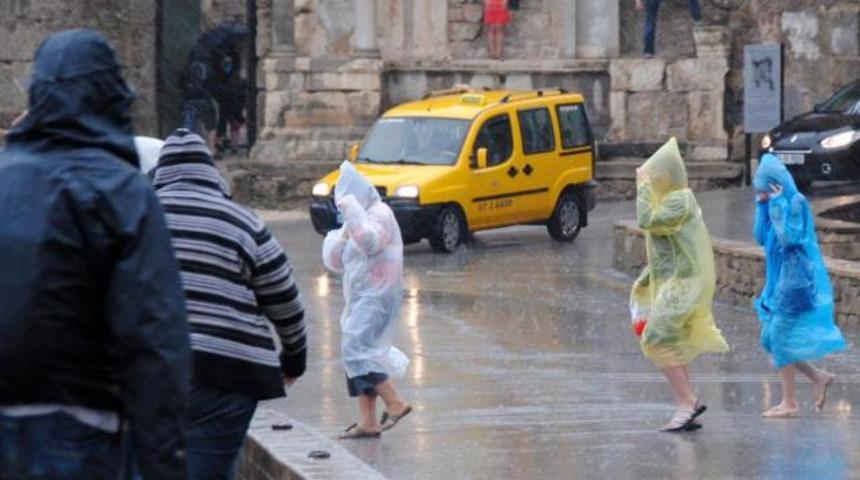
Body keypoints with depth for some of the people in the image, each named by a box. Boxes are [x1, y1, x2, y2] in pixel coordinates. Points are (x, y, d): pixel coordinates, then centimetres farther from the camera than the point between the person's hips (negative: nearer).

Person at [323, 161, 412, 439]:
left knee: (356, 350, -19)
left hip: (377, 295, -10)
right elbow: (335, 262, 18)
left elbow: (370, 241, -29)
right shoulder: (356, 221, 21)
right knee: (357, 354, 6)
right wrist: (343, 235, 2)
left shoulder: (380, 214, -8)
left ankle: (395, 403, -15)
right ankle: (368, 422, 6)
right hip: (359, 298, 10)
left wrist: (352, 210, -25)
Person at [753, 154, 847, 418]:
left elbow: (788, 238, -23)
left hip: (795, 279, -9)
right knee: (770, 339, 10)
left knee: (781, 338, -6)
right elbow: (761, 237, 9)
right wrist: (762, 205, 1)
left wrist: (777, 205, -20)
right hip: (780, 279, 9)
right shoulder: (778, 205, 10)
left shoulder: (797, 203, -14)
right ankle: (819, 377, 18)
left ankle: (789, 403, 0)